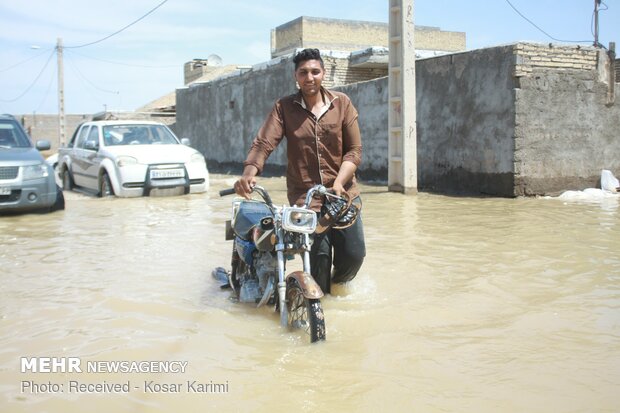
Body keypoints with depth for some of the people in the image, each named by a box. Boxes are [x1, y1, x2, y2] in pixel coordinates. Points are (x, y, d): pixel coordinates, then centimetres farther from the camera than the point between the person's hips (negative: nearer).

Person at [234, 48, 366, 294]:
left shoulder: (342, 103, 5)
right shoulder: (284, 107, 3)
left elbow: (354, 150, 1)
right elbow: (263, 143, -9)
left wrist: (338, 183, -15)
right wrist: (249, 172, -29)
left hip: (343, 192, 2)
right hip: (304, 195, -2)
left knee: (354, 253, -3)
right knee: (319, 255, -10)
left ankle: (338, 286, 30)